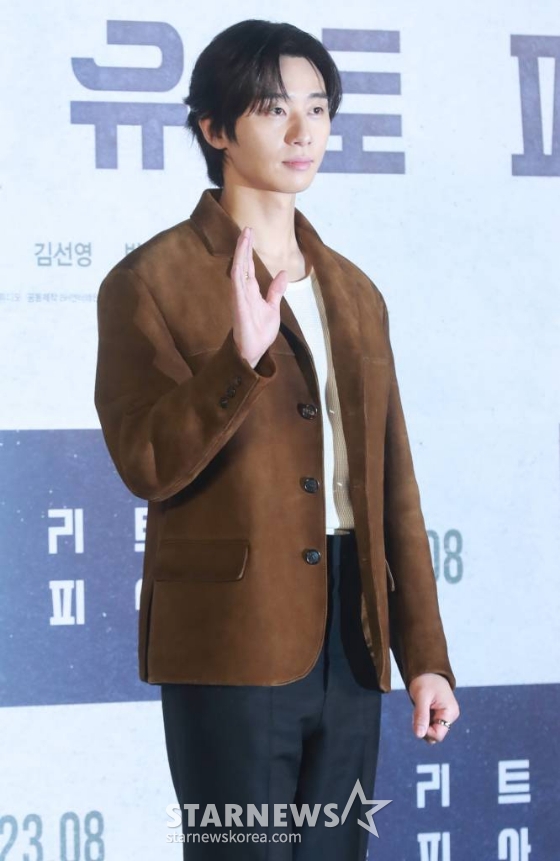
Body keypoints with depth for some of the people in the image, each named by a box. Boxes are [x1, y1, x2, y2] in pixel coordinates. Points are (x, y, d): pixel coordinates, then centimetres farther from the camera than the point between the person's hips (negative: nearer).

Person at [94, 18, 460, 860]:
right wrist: (242, 356, -27)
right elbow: (146, 464, -13)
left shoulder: (353, 292, 15)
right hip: (232, 646, -6)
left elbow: (393, 483, 13)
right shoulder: (151, 282, -3)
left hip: (350, 638, 6)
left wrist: (425, 654, 8)